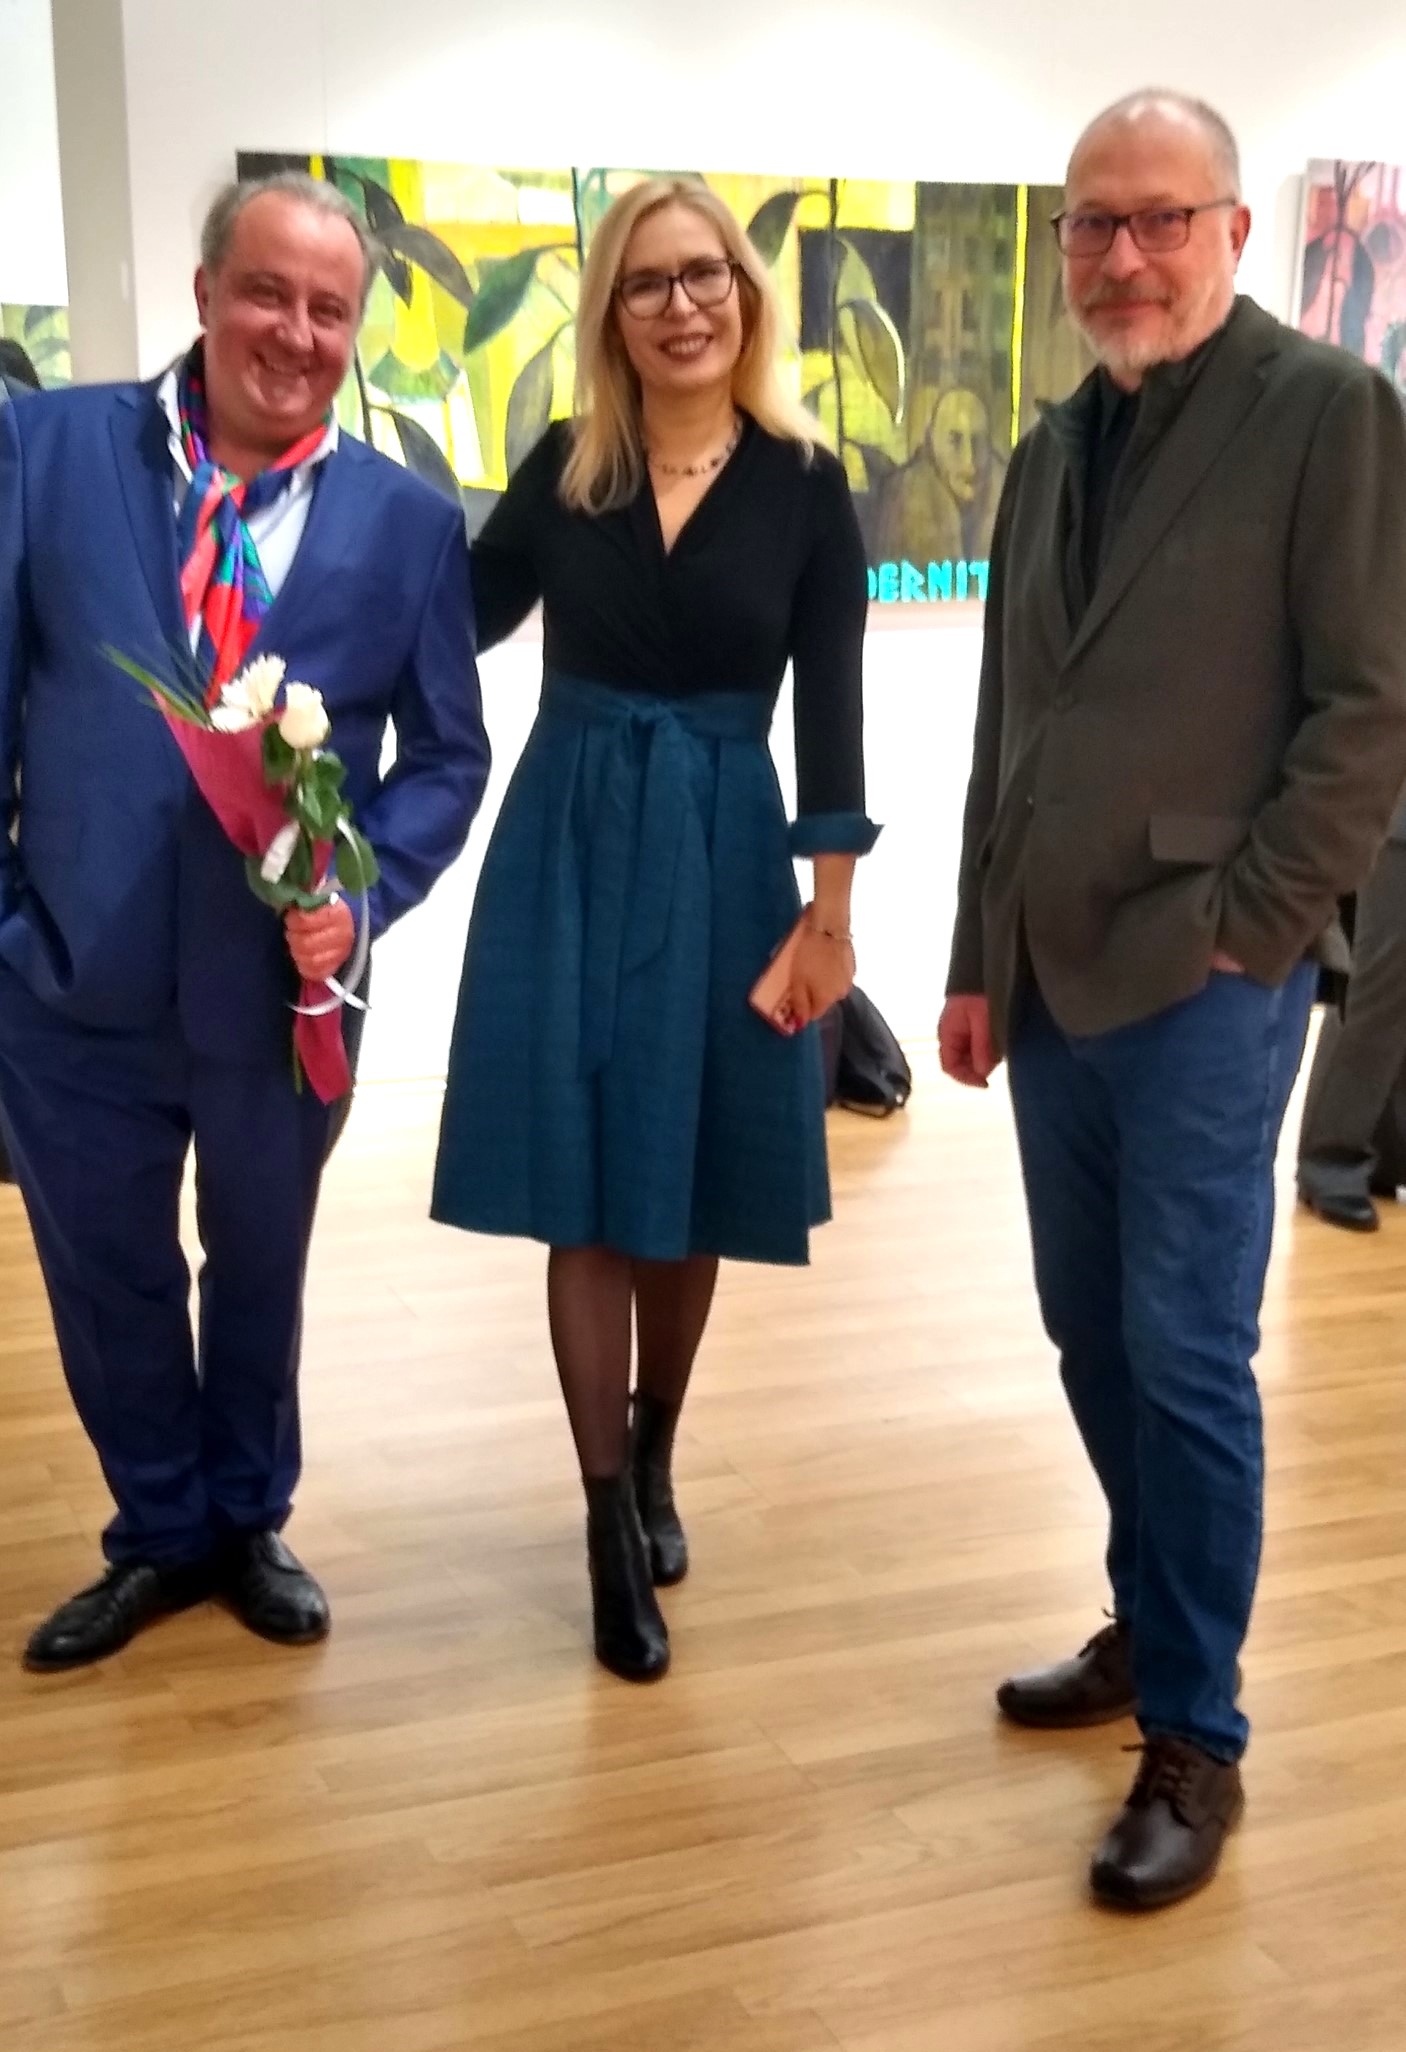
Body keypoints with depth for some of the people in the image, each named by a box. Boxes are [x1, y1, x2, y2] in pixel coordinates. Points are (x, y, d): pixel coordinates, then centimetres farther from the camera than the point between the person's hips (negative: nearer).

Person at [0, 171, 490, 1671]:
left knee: (259, 1267, 19)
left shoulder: (407, 521, -1)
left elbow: (446, 753, 2)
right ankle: (161, 1533, 39)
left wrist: (364, 891, -15)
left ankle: (249, 1521, 43)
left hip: (283, 980, 1)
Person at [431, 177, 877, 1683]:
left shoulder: (802, 483, -2)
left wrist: (830, 907, -9)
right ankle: (611, 1528, 12)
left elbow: (828, 710, -4)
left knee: (688, 1188, 9)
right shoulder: (565, 464, 2)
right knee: (586, 1191, 1)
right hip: (568, 846, 1)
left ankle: (654, 1462, 34)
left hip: (719, 853, 0)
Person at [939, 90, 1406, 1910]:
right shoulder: (1055, 452, 14)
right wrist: (978, 961, 15)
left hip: (1203, 989, -6)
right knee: (1093, 1338, 14)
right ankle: (1148, 1631, 32)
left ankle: (1196, 1743, 10)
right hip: (1053, 985, 7)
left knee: (1185, 1359, -3)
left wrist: (1243, 928, -13)